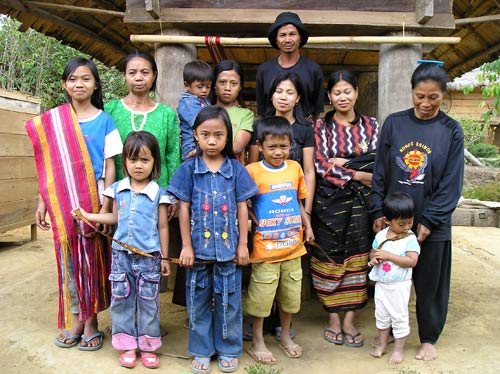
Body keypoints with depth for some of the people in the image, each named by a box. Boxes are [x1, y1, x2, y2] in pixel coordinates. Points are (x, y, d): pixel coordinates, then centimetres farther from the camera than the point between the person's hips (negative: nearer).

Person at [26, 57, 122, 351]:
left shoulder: (104, 120, -2)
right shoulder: (53, 120, 5)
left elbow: (110, 166, -3)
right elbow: (49, 166, 7)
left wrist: (105, 207, -9)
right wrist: (43, 202, 3)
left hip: (93, 198, -2)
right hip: (63, 201, 2)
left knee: (92, 257, 5)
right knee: (68, 257, 8)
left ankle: (91, 321, 19)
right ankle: (74, 318, 23)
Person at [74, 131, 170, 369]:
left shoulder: (158, 193, -6)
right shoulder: (118, 189, 2)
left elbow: (162, 227, -1)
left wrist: (164, 257, 1)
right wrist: (89, 216, 10)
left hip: (149, 256, -3)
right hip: (121, 254, 3)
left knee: (148, 302, 8)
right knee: (121, 300, 9)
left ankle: (147, 346, 22)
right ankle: (128, 345, 24)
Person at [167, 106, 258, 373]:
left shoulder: (235, 169, -1)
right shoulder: (189, 168, -3)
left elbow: (242, 208, 2)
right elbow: (184, 209, -1)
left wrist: (243, 244, 1)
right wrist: (186, 246, -3)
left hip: (228, 248, 0)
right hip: (198, 248, 0)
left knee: (228, 301, 11)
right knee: (198, 301, 12)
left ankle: (228, 350, 29)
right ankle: (202, 351, 29)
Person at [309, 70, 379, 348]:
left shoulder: (370, 125, 9)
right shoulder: (321, 127, 3)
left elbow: (376, 163, -2)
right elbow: (320, 166, -7)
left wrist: (342, 163, -11)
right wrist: (358, 174, -10)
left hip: (359, 203, 2)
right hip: (329, 202, -1)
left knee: (357, 259, 4)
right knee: (329, 260, 3)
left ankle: (350, 320, 15)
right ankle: (333, 318, 17)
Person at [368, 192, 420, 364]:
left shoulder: (410, 238, -16)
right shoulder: (381, 235, -2)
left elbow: (412, 261, -26)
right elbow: (373, 252, 9)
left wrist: (388, 255, -28)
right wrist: (374, 258, -15)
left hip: (399, 286, -5)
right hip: (381, 284, 5)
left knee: (399, 317, 7)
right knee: (381, 315, 18)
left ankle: (399, 349, 24)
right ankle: (382, 344, 36)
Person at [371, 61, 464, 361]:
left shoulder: (452, 131, -3)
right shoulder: (394, 124, 0)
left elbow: (452, 183, -5)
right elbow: (381, 172, 2)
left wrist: (429, 221, -11)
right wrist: (379, 212, -3)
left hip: (433, 225, -1)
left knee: (430, 284, 11)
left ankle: (429, 339, 31)